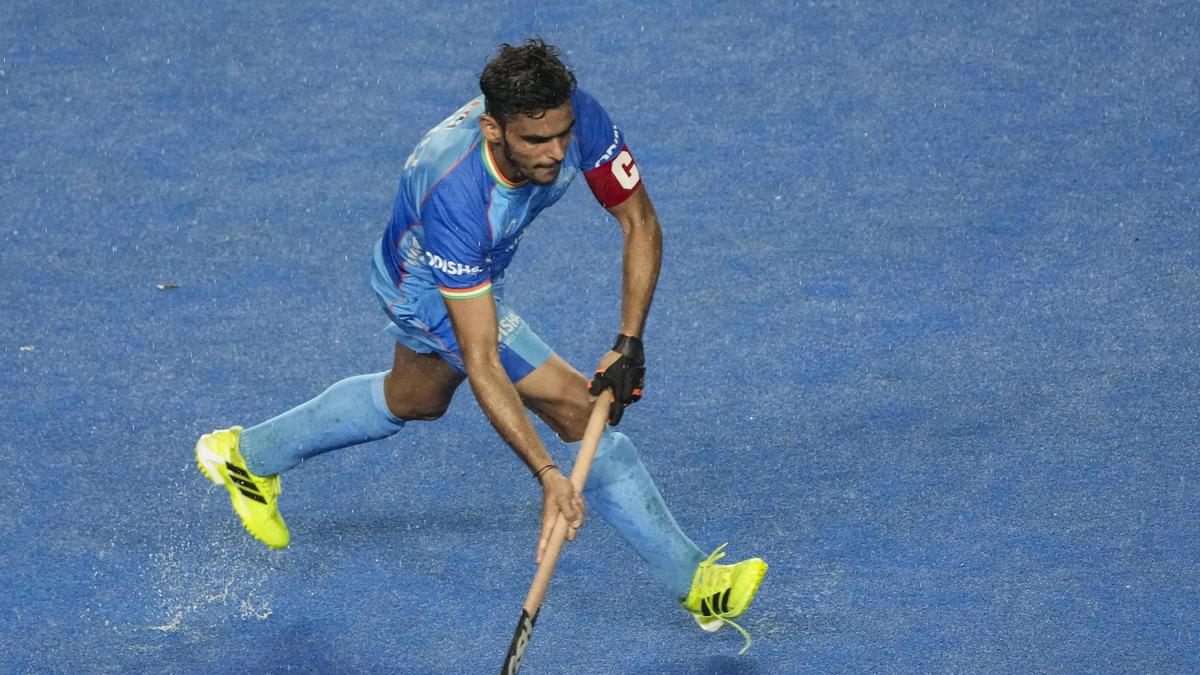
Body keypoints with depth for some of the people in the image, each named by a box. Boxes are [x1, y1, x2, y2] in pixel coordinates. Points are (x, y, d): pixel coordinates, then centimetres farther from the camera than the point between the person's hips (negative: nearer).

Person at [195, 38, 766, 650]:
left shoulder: (575, 116, -32)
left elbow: (639, 222, -16)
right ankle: (693, 582, -3)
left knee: (414, 399, 31)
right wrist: (548, 474, -47)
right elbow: (480, 361, -43)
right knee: (577, 406, -14)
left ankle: (247, 455, 52)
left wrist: (630, 342, -24)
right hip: (429, 289, -7)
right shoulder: (455, 196, -45)